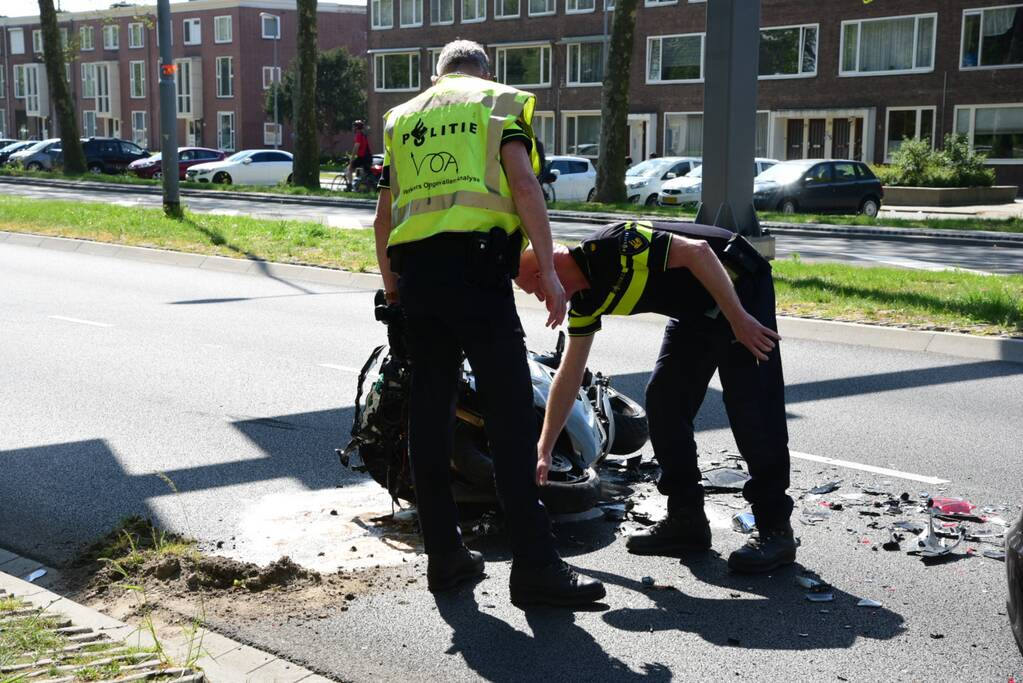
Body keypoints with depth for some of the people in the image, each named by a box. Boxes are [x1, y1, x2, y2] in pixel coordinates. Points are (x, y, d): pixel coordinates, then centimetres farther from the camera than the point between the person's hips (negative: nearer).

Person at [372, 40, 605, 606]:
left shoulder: (403, 117, 26)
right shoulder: (498, 101, 12)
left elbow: (384, 216, 25)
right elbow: (523, 186, -5)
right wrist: (548, 272, -6)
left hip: (415, 271, 6)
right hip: (476, 263, -5)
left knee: (430, 411, 11)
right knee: (510, 414, -6)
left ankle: (444, 555, 17)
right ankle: (534, 567, -7)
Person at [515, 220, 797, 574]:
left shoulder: (611, 246, -26)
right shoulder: (585, 302, 2)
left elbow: (697, 251, -28)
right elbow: (569, 375, 10)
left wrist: (739, 319, -28)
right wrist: (544, 449, 13)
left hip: (739, 284, -9)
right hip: (696, 309, 9)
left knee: (750, 406, -14)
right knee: (662, 401, 2)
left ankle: (775, 529, -8)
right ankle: (686, 519, 8)